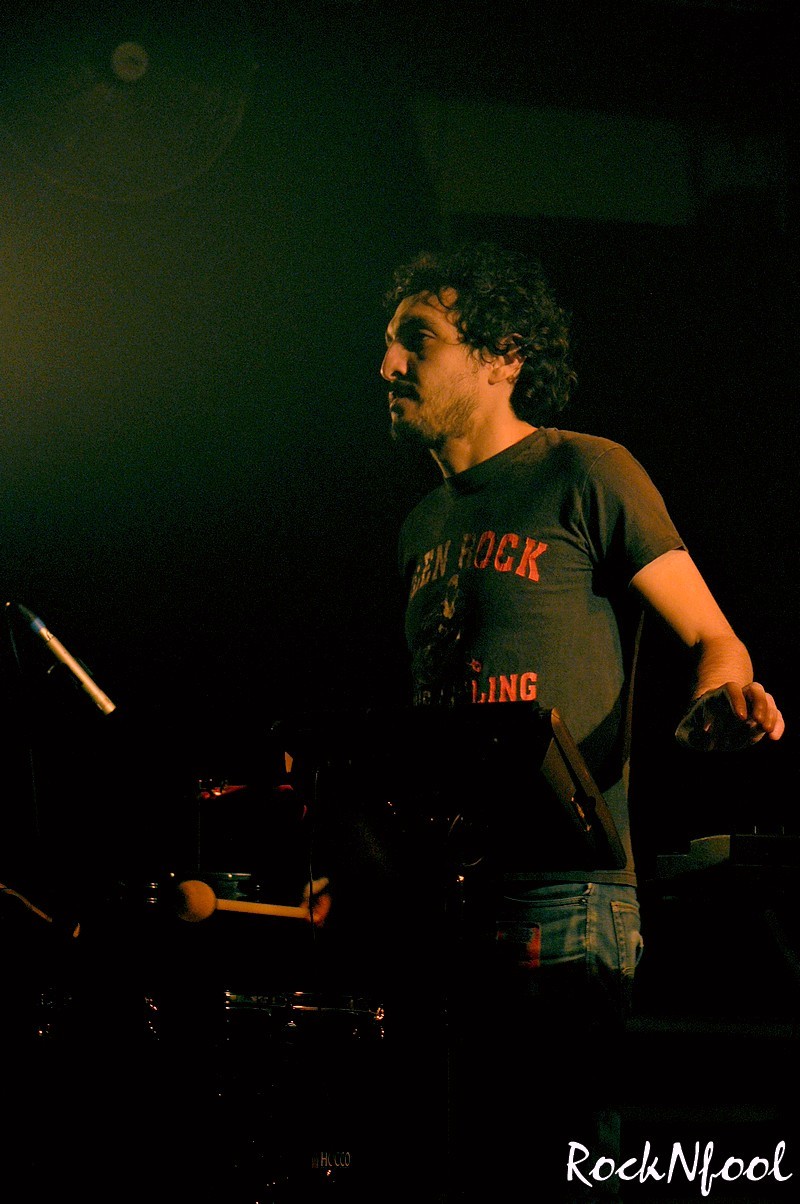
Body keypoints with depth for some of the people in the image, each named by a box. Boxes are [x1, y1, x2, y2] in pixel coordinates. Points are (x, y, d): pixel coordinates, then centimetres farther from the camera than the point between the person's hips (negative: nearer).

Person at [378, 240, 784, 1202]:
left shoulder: (586, 475, -1)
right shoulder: (424, 528, 20)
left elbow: (710, 635, -4)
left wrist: (719, 696, -26)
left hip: (564, 899, -7)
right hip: (440, 898, 7)